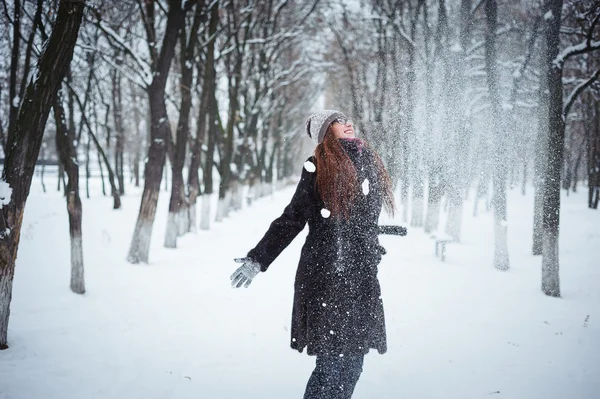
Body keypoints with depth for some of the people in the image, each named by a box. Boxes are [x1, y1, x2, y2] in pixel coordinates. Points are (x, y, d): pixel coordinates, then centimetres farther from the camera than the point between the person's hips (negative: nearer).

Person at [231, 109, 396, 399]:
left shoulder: (368, 162, 13)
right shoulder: (319, 167, -6)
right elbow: (292, 219, -4)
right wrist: (257, 259, -6)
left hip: (361, 277, 6)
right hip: (327, 276, -6)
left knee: (351, 361, 6)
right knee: (333, 359, -7)